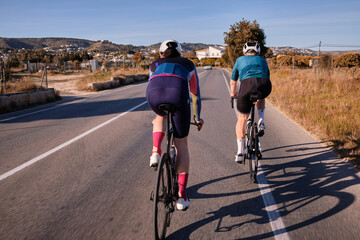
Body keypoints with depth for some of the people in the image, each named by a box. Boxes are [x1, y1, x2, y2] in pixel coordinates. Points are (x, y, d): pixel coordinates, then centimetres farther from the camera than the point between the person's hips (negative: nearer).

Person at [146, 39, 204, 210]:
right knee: (181, 144, 12)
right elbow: (195, 94, 40)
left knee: (161, 116, 39)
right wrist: (197, 117, 52)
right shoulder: (188, 65, 36)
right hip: (178, 93, -1)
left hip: (154, 93, 1)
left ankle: (156, 152, 16)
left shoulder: (155, 65, 37)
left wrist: (156, 115, 58)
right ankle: (182, 196, 11)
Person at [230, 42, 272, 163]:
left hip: (247, 85, -1)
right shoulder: (263, 60, 34)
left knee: (242, 119, 12)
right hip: (265, 87, 2)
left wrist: (233, 94, 57)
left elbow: (233, 81, 39)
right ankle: (261, 123, 22)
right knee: (261, 97, 39)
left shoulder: (240, 60, 31)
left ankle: (240, 152, 7)